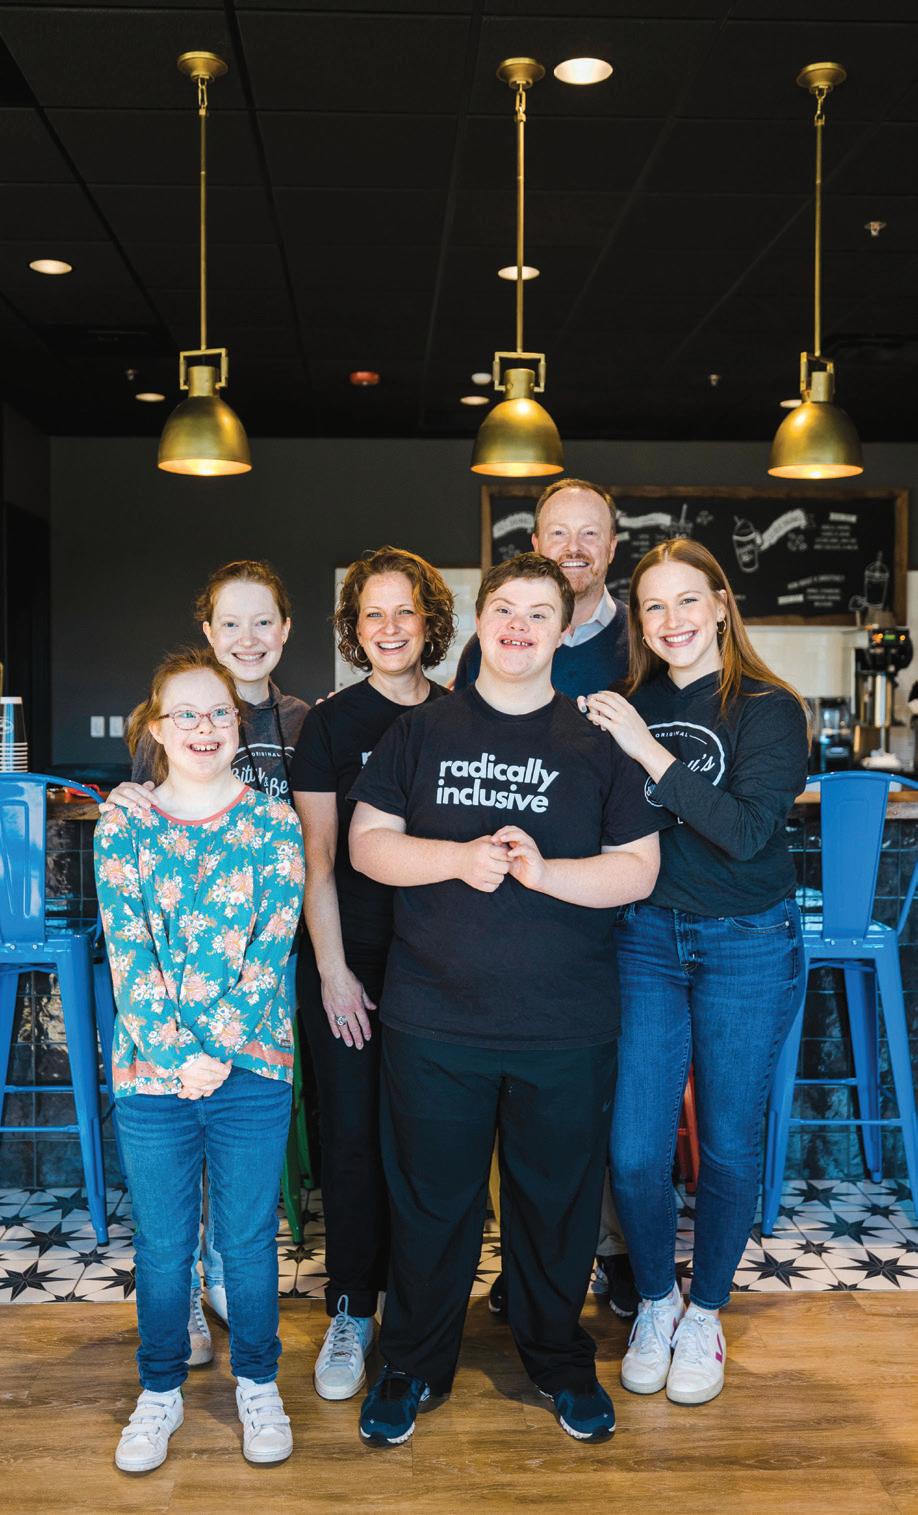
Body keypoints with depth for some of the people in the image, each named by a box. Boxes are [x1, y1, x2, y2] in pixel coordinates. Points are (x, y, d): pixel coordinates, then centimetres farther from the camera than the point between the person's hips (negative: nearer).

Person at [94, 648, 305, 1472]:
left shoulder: (273, 821, -1)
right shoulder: (123, 829, 1)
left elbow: (271, 945, -7)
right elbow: (128, 957, -5)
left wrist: (221, 1050, -14)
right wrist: (175, 1056, -14)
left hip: (253, 1067, 0)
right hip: (151, 1070, 1)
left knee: (250, 1239, 12)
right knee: (162, 1244, 14)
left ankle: (258, 1383, 33)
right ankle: (160, 1390, 33)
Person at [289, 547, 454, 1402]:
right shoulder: (330, 723, 0)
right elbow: (318, 857, -1)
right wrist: (332, 968, -5)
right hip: (350, 956, -1)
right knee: (354, 1132, 3)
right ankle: (351, 1311, 17)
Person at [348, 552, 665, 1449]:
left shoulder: (598, 743, 3)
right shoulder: (421, 733, 5)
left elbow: (638, 870, 0)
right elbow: (367, 842, 1)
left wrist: (544, 871, -18)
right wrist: (460, 858, -15)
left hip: (566, 1030, 0)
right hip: (434, 1021, 0)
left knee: (557, 1198, 13)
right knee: (428, 1199, 12)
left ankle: (558, 1357, 37)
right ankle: (412, 1364, 33)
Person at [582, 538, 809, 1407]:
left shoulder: (767, 708, -8)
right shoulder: (630, 706, 3)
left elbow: (747, 831, -22)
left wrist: (652, 754, -25)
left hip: (746, 945, -2)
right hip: (645, 940, 3)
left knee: (728, 1142, 9)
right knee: (633, 1148, 1)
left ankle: (705, 1313, 31)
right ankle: (655, 1301, 28)